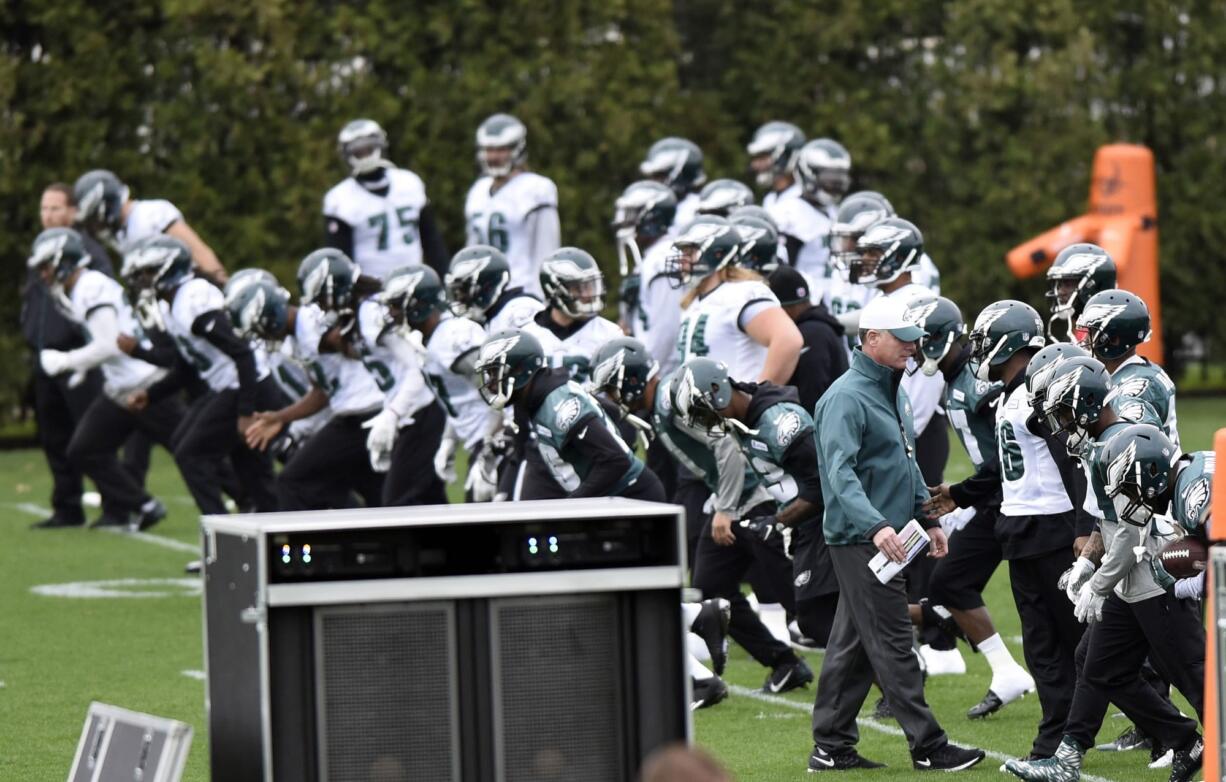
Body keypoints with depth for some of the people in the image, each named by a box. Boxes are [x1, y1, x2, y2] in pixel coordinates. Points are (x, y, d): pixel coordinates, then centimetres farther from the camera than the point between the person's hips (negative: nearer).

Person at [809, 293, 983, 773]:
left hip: (885, 537, 10)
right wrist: (876, 526, -36)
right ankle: (928, 747, -5)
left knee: (853, 644, 12)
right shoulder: (846, 397, -16)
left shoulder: (893, 391, 16)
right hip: (860, 539, -10)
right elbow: (841, 474, -25)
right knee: (891, 643, -7)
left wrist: (928, 518, 21)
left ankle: (831, 747, 16)